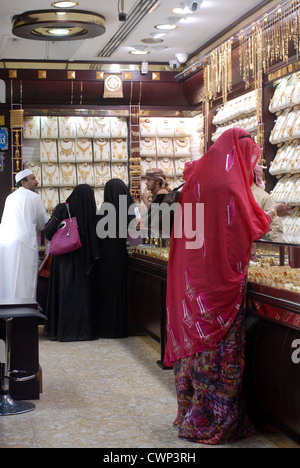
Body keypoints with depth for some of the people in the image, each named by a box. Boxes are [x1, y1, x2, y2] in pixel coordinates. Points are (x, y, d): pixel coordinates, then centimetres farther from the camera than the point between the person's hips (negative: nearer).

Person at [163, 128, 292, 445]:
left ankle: (192, 412, 24)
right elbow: (250, 226, -7)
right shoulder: (229, 184, -16)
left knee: (197, 340, 14)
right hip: (221, 282, -8)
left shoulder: (197, 176, 10)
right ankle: (216, 421, 10)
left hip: (193, 278, 8)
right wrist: (274, 211, 10)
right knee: (221, 347, 1)